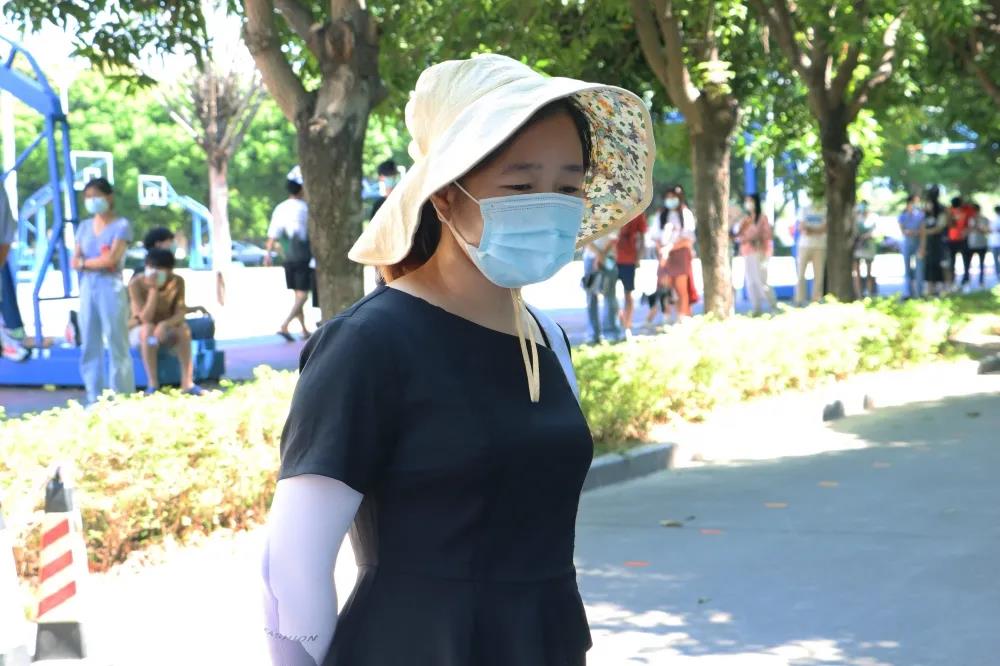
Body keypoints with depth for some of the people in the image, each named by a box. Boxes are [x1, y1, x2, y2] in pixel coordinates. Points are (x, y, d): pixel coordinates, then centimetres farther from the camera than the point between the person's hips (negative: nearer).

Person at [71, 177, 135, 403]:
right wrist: (99, 262, -9)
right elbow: (74, 261, 7)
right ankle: (95, 400, 10)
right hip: (87, 289, 6)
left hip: (111, 288, -6)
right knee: (89, 346, 5)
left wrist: (85, 262, 0)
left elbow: (111, 259, -12)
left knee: (117, 346, -3)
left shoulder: (121, 225, -2)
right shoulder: (84, 226, 14)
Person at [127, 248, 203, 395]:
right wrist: (154, 289, -38)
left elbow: (180, 313, -17)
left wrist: (165, 324, -39)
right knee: (149, 329, -36)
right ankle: (152, 383, -33)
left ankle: (187, 382, -28)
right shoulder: (136, 283, -22)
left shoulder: (177, 282, -12)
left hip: (166, 329, 2)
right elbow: (146, 319, -29)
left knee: (183, 328, -29)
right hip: (138, 331, -2)